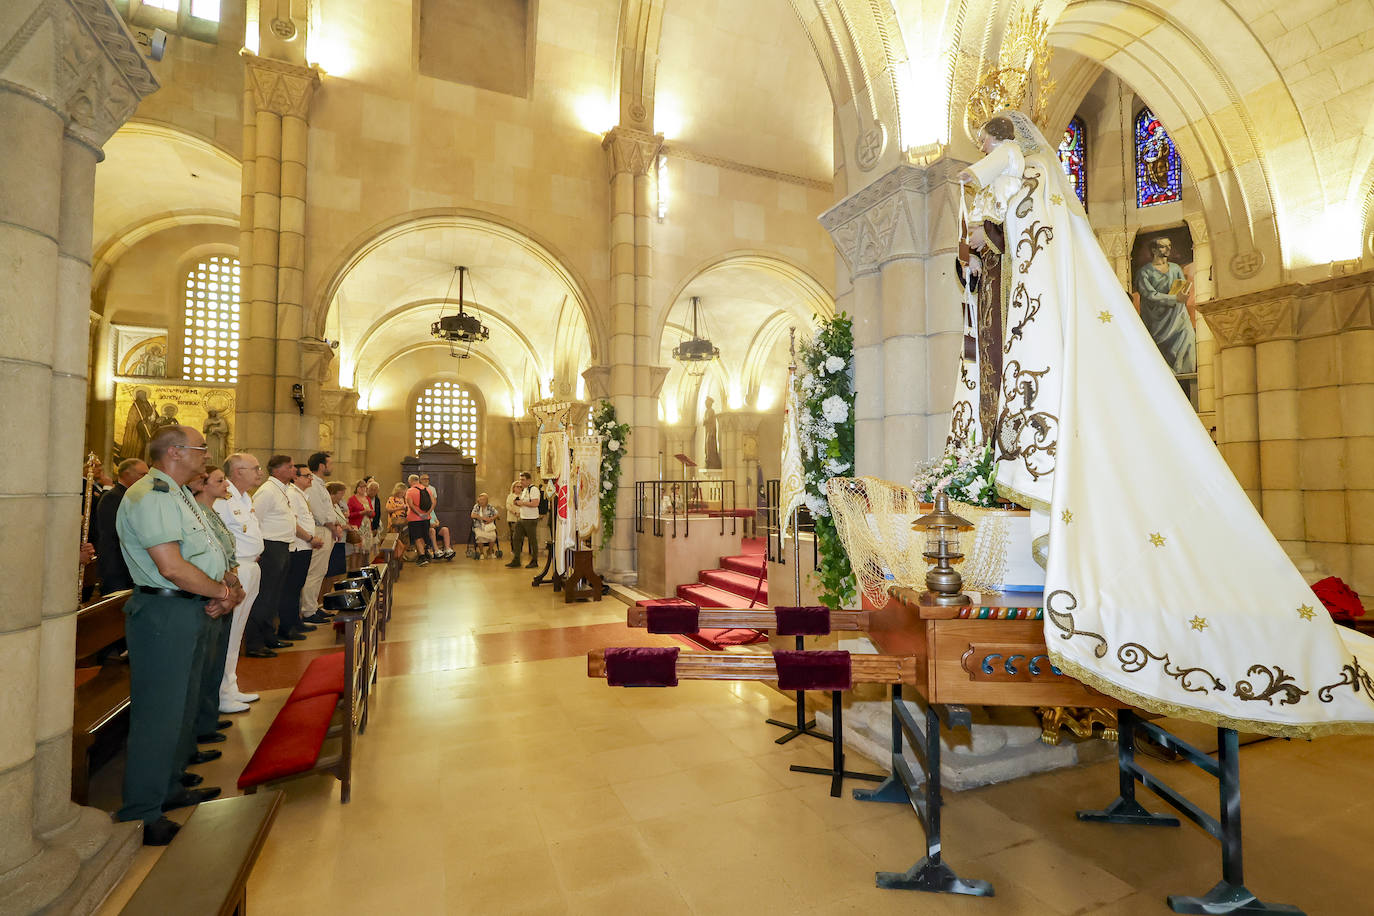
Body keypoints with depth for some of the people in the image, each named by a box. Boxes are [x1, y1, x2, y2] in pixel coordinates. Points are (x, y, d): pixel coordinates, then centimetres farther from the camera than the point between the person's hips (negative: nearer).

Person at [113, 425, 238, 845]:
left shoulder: (181, 495, 16)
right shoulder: (149, 496, -17)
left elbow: (210, 553, 16)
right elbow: (172, 566, -24)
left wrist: (228, 589, -1)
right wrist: (223, 591, -12)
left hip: (194, 611, 10)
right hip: (163, 612, -10)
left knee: (182, 708, 19)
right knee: (158, 714, -1)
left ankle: (169, 789, 34)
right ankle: (141, 815, 12)